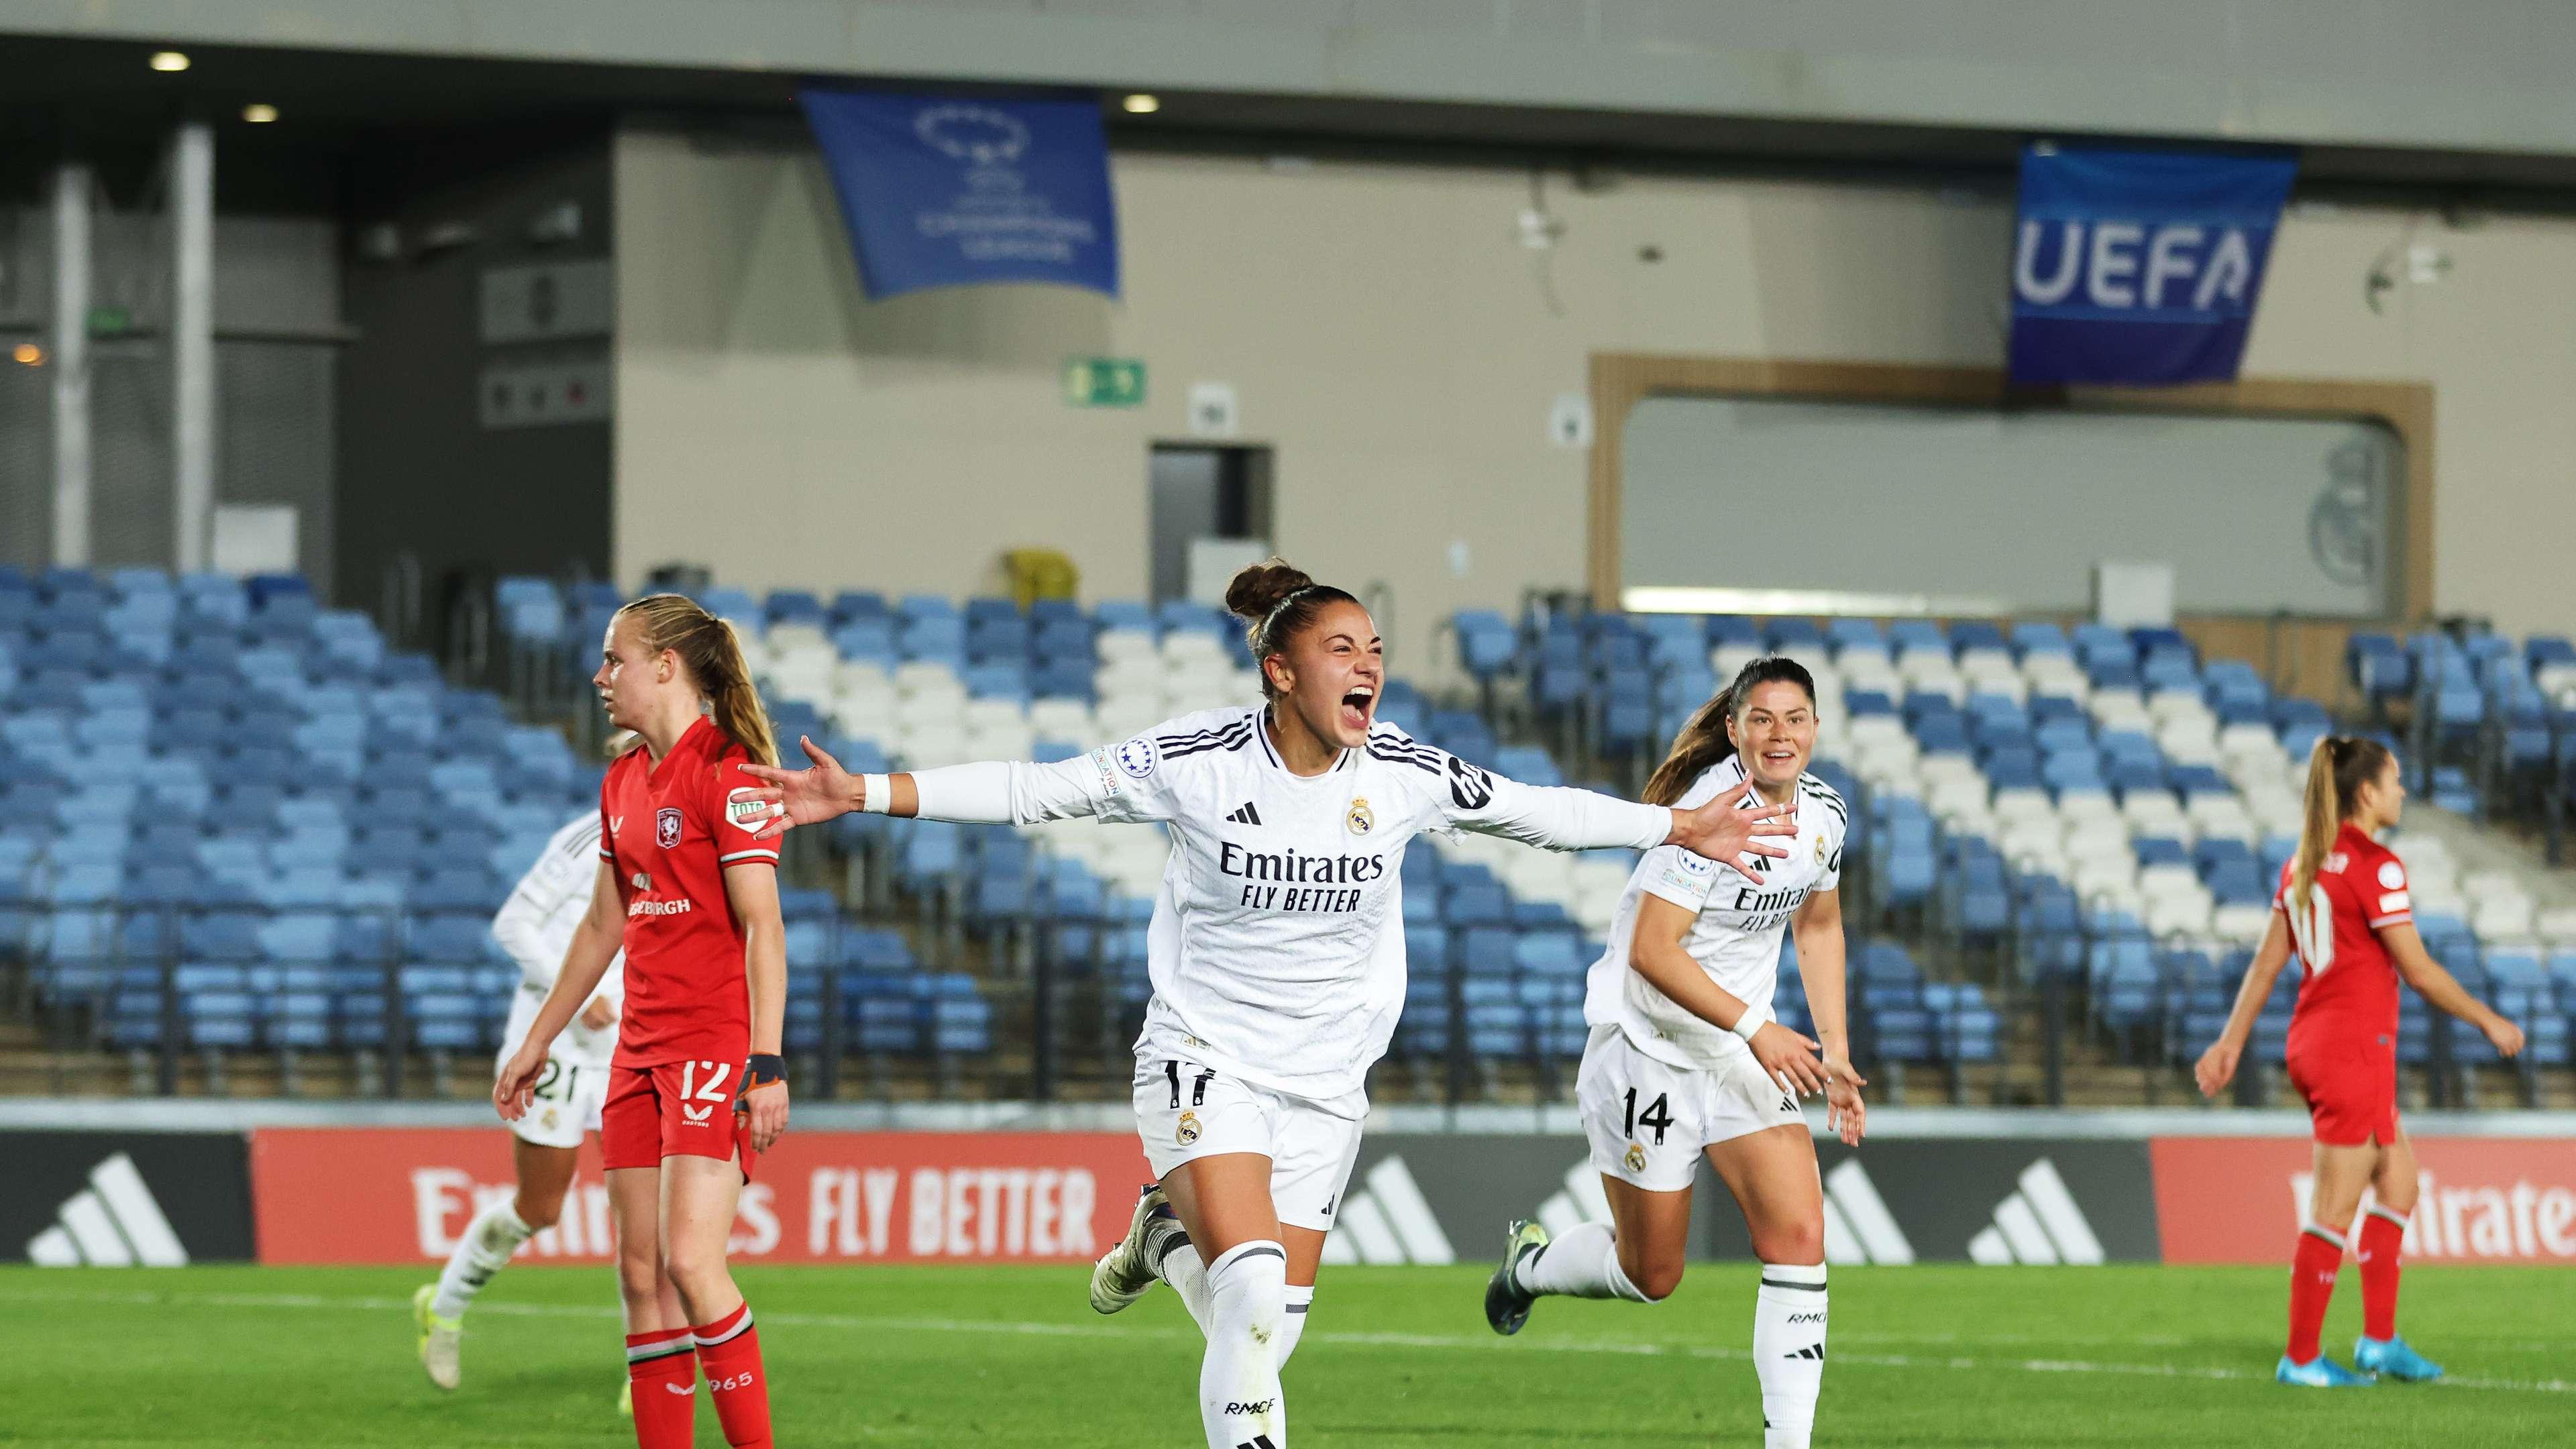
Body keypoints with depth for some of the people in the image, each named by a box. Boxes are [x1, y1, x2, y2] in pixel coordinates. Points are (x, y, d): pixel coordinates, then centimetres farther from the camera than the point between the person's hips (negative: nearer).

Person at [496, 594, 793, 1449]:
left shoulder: (726, 774, -10)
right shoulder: (623, 783, 15)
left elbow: (762, 928, -15)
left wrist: (767, 1064, -21)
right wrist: (535, 1045, 26)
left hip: (715, 1046, -8)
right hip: (641, 1049, 8)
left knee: (691, 1260, -16)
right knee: (641, 1273, 3)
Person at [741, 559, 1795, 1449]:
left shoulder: (1404, 774, -4)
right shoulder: (1199, 762, -13)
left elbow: (1540, 812, 10)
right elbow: (1037, 791, -9)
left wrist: (1681, 829, 12)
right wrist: (863, 794, -14)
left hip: (1324, 1079, 4)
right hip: (1205, 1058, -4)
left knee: (1269, 1325, 5)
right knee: (1255, 1295, -23)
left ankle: (1168, 1233, 36)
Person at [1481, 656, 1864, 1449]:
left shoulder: (1822, 812, 0)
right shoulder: (1712, 812, -24)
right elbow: (1652, 951, -26)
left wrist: (1834, 1050, 11)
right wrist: (1754, 1028, -28)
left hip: (1744, 1045, 6)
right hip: (1652, 1048, -6)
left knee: (1799, 1235, -12)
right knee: (1651, 1276, 6)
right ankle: (1528, 1261, 38)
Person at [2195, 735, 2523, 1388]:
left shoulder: (2304, 862, 10)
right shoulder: (2375, 867, -16)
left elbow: (2267, 962, 12)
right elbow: (2418, 971, -15)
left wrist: (2232, 1040, 16)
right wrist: (2488, 1021, -5)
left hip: (2314, 1041, 9)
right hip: (2355, 1047, -9)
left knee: (2399, 1182, 17)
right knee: (2336, 1207, -2)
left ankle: (2379, 1341, 18)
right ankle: (2301, 1358, 4)